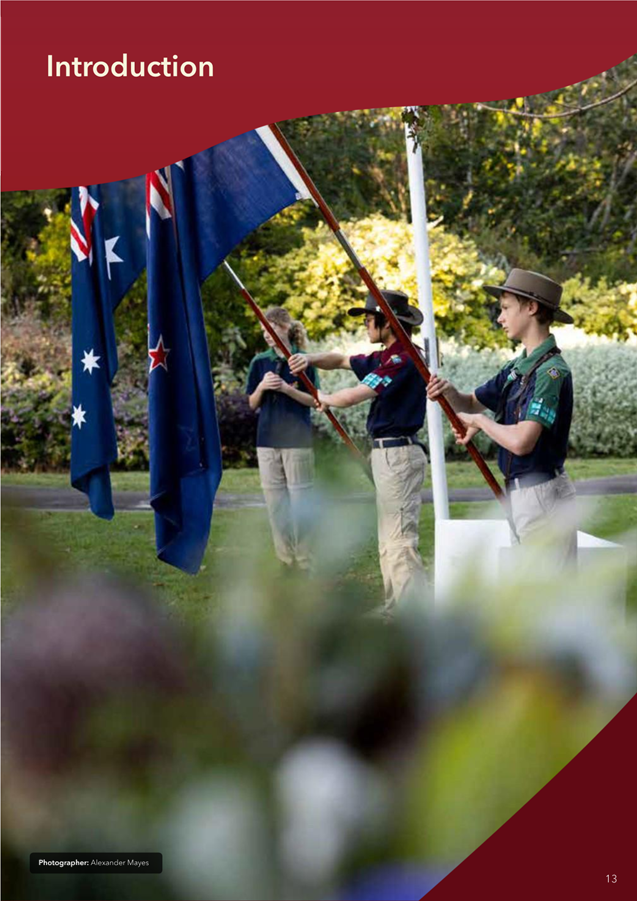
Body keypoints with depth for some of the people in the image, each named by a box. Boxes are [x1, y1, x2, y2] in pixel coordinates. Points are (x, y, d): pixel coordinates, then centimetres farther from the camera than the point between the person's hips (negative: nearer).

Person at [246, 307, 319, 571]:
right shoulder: (260, 362, 7)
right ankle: (284, 559, 12)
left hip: (297, 440, -4)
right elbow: (252, 404, 9)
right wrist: (262, 386, -10)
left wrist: (287, 389, -16)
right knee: (274, 500, 5)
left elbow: (314, 400, -2)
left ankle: (305, 561, 4)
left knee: (299, 499, -1)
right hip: (267, 440, 4)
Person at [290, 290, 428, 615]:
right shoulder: (384, 358, 14)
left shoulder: (403, 359, -18)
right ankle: (394, 609, 24)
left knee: (400, 542, -13)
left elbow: (352, 396, -22)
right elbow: (341, 360, 26)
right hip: (386, 454, 11)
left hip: (398, 454, -11)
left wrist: (324, 398, -1)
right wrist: (310, 359, 6)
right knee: (388, 542, 17)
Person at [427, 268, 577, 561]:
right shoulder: (516, 368, 11)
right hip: (519, 492, 10)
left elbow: (521, 441, -28)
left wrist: (479, 420, -10)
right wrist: (449, 391, -1)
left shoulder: (551, 371, -18)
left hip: (543, 495, -10)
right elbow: (471, 404, 23)